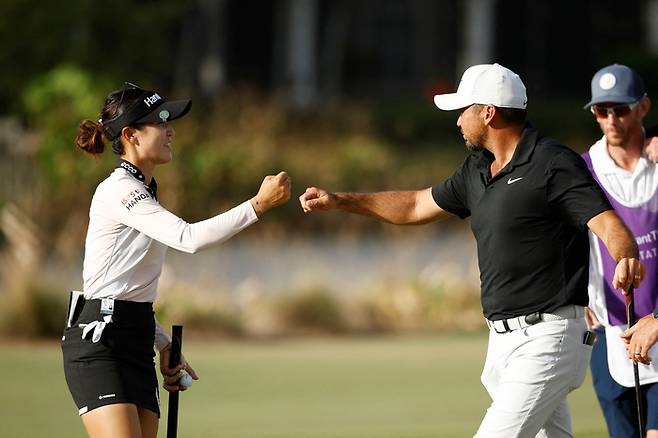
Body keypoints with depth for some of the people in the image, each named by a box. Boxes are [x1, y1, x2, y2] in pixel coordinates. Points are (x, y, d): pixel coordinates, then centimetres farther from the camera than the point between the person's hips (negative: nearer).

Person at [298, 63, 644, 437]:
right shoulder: (477, 170, 16)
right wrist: (339, 202, 31)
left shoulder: (555, 164, -11)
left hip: (547, 337, -9)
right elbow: (418, 206, 30)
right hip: (504, 339, 9)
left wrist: (627, 259, -44)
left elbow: (609, 224, -22)